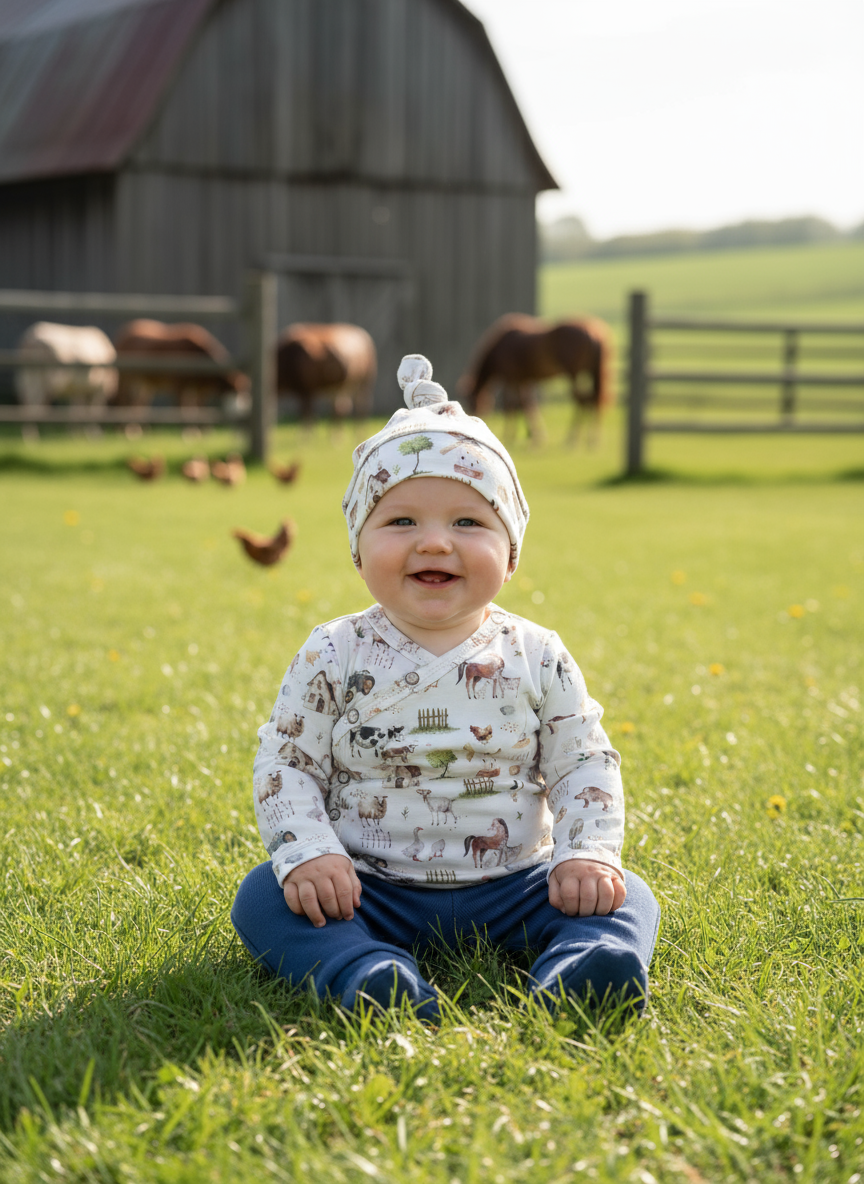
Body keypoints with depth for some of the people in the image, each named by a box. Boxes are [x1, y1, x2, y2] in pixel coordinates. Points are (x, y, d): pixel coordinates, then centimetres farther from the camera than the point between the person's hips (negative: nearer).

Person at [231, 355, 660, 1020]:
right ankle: (362, 970, -42)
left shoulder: (538, 659, 0)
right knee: (264, 898, -22)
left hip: (510, 886, 1)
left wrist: (586, 854, -13)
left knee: (626, 897, -15)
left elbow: (584, 764, 3)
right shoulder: (336, 658, -3)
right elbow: (286, 764, -2)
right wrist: (309, 855, -17)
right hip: (368, 886, -1)